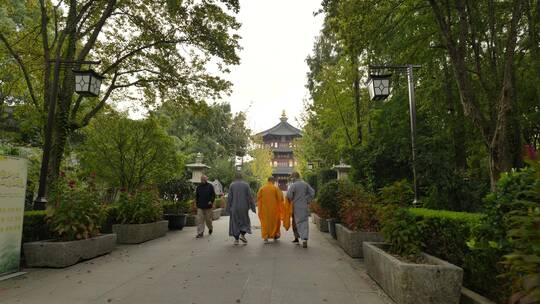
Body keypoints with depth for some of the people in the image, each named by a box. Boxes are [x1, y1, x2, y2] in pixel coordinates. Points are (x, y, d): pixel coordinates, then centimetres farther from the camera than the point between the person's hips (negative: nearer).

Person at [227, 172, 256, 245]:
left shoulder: (232, 185, -2)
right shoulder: (246, 185, -3)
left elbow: (229, 197, -4)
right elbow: (250, 196, -4)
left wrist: (228, 208, 2)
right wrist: (253, 207, 1)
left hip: (234, 207, 0)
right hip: (244, 207, 0)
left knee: (235, 222, 9)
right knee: (245, 221, 16)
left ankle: (236, 239, 9)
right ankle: (242, 235, -1)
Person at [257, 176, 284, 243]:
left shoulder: (262, 188, -1)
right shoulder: (275, 188, -7)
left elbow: (258, 197, 2)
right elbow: (280, 197, -9)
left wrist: (260, 207, 14)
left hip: (264, 208, 1)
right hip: (273, 208, -1)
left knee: (265, 222, 7)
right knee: (274, 221, 17)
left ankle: (265, 238, -2)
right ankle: (275, 235, 29)